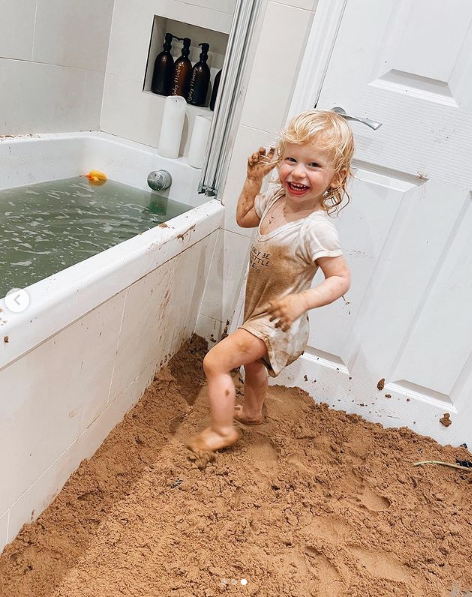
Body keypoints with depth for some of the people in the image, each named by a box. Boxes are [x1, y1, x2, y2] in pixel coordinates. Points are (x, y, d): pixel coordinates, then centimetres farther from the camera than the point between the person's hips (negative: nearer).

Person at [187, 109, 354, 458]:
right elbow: (244, 217, 10)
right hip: (258, 311, 9)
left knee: (216, 362, -9)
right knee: (251, 362, 31)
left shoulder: (316, 229, -32)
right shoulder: (276, 197, -9)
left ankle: (222, 430, 14)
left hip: (278, 321, -9)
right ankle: (252, 412, 59)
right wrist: (253, 180, -1)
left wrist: (302, 301, -41)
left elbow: (340, 279, -27)